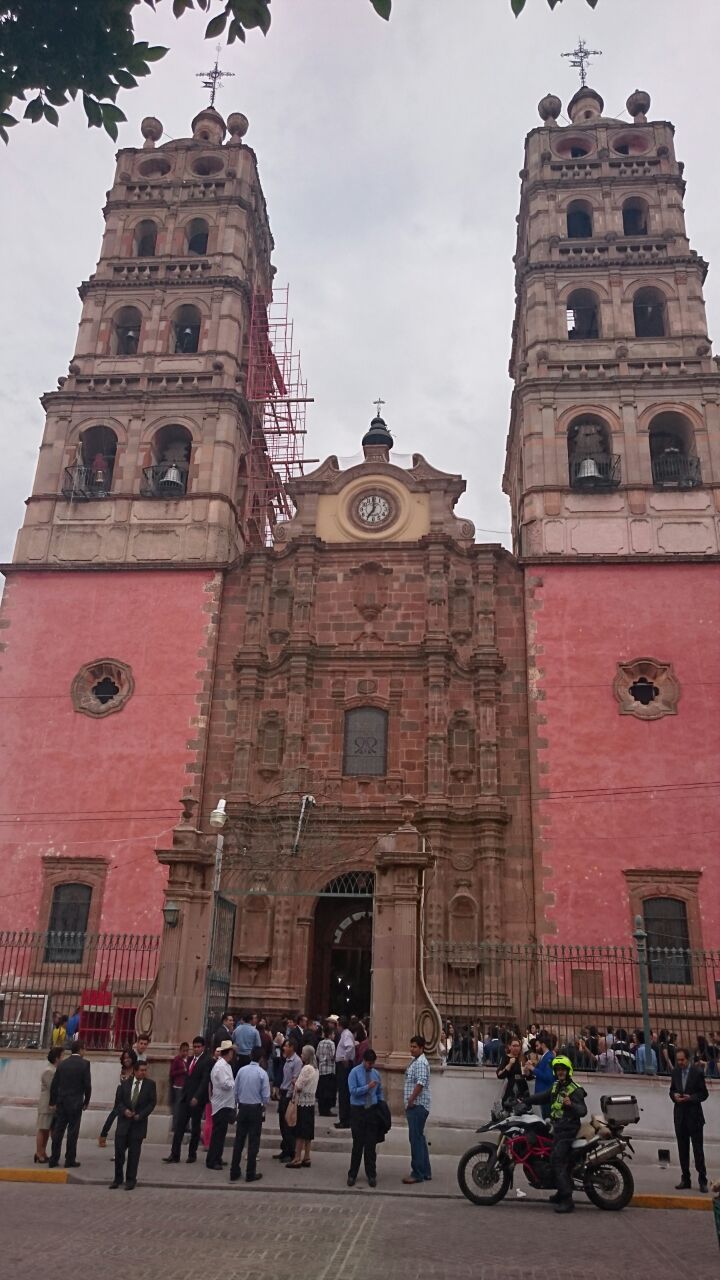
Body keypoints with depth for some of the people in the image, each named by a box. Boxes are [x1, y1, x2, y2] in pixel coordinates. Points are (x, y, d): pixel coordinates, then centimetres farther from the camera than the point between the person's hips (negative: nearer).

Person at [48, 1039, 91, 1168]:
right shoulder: (84, 1064, -8)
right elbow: (87, 1085, -10)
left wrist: (53, 1102, 15)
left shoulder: (62, 1064, 5)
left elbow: (54, 1085, 6)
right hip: (75, 1103, -4)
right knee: (73, 1132, 3)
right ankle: (70, 1160, 7)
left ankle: (53, 1159, 13)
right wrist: (86, 1102, 4)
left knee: (58, 1131, 10)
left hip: (61, 1103, 4)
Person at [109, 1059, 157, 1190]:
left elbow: (152, 1102, -3)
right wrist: (124, 1110, -12)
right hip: (124, 1121, 2)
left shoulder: (150, 1084, -2)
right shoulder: (125, 1083, 4)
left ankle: (131, 1180, 16)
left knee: (134, 1153, 3)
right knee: (119, 1151, 1)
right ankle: (118, 1178, 18)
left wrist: (140, 1115, -12)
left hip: (139, 1123, -1)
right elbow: (118, 1100, 6)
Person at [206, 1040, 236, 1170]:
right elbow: (226, 1084, -23)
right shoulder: (221, 1066, -18)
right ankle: (211, 1161, 3)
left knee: (220, 1133, 16)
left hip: (225, 1104, 10)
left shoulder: (225, 1065, 12)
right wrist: (236, 1082, -9)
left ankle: (217, 1158, 24)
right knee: (218, 1133, -4)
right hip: (221, 1104, -10)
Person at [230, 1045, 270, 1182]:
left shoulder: (241, 1070, -4)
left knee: (239, 1140, 12)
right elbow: (266, 1096, -11)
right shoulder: (262, 1073, -13)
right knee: (253, 1142, 5)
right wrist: (264, 1107, 8)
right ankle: (250, 1174, 10)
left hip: (242, 1108, 3)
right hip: (256, 1109, -3)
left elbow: (235, 1091, 2)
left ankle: (234, 1172, 17)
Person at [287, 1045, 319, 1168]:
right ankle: (306, 1158, 17)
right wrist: (297, 1083, 6)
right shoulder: (315, 1069, 11)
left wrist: (294, 1082, 2)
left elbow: (299, 1087, -17)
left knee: (300, 1133, -2)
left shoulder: (306, 1068, -18)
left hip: (303, 1103, -9)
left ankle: (297, 1158, 2)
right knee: (307, 1133, 12)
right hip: (311, 1102, 9)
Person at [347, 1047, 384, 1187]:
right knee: (358, 1144, 2)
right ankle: (352, 1175, 17)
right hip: (358, 1110, -3)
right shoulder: (355, 1072, -7)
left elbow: (379, 1092, 15)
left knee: (371, 1144, 5)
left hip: (372, 1110, 3)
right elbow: (353, 1091, -16)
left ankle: (371, 1175, 17)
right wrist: (367, 1087, -24)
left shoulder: (376, 1073, 6)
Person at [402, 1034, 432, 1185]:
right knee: (419, 1138, 15)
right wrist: (409, 1102, 16)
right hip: (415, 1106, 10)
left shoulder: (421, 1063, -15)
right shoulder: (416, 1062, 17)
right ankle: (425, 1172, 22)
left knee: (416, 1139, -5)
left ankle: (418, 1173, 0)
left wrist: (410, 1101, -18)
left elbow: (420, 1083, -24)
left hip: (417, 1106, -10)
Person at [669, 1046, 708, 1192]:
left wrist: (690, 1098, -19)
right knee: (682, 1149, 9)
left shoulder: (697, 1073, -8)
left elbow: (704, 1094, -5)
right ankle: (685, 1179, 17)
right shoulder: (675, 1072, 5)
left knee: (698, 1149, -1)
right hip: (680, 1115, 4)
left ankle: (702, 1180, 8)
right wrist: (674, 1095, -8)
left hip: (694, 1116, -4)